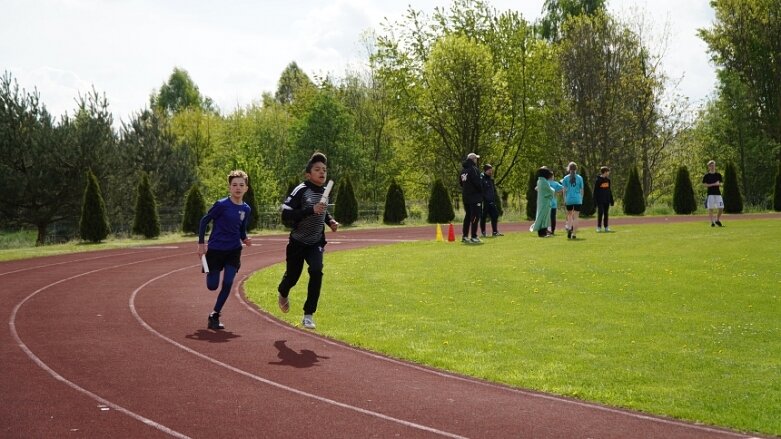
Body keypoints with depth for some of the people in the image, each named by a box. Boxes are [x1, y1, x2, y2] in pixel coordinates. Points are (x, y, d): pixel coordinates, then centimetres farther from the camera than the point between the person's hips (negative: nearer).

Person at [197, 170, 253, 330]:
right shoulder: (222, 205, -15)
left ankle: (214, 316, 7)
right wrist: (201, 244, -8)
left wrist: (245, 239, -8)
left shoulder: (246, 209, 0)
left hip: (233, 251, 3)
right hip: (215, 249, -3)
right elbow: (204, 221, -7)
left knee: (227, 284, -8)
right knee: (212, 286, 2)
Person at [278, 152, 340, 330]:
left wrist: (330, 221, 3)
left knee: (316, 271, -20)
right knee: (292, 276, 10)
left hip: (316, 243, 3)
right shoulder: (301, 191, -18)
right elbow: (286, 216, -27)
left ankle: (308, 315, -13)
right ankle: (283, 293, 49)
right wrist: (311, 210, -35)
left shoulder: (324, 192, 1)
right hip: (298, 243, -3)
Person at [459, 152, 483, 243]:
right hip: (475, 196, -8)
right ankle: (474, 237, -9)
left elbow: (461, 182, 16)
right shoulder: (473, 169, -15)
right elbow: (477, 182, -19)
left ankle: (464, 236, 17)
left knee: (468, 215, 15)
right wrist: (481, 191, -4)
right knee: (475, 216, -6)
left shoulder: (463, 170, 11)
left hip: (465, 197, 8)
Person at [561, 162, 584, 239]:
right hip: (577, 200, 0)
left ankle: (569, 227, -4)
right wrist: (581, 200, 14)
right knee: (575, 217, 1)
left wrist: (564, 200, 7)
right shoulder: (580, 178, 2)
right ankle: (574, 234, -3)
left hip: (569, 199, 0)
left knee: (569, 215, 18)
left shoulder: (566, 178, 0)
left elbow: (565, 190, 0)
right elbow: (581, 190, 5)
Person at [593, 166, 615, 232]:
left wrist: (611, 199, 13)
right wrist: (595, 200, -11)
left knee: (606, 213, 8)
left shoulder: (608, 180, 11)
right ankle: (599, 227, 0)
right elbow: (595, 191, -7)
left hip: (607, 200, 5)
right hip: (600, 200, -5)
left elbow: (609, 190, 16)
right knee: (600, 213, -6)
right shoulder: (598, 180, -7)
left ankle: (606, 227, 12)